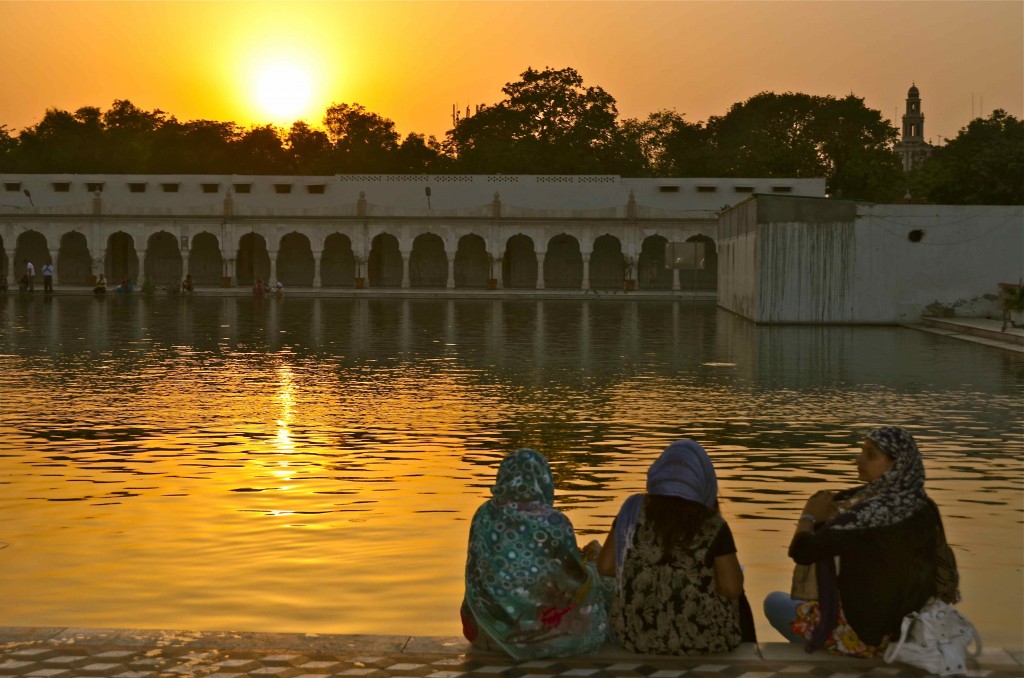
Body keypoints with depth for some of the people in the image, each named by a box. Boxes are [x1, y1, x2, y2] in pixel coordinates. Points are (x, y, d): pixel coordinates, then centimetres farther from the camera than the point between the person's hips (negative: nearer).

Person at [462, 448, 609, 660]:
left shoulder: (484, 515, -8)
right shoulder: (554, 522, -19)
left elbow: (477, 569, 5)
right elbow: (576, 575, -9)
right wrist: (590, 563, 15)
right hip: (546, 625, -4)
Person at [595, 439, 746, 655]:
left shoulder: (634, 510, -4)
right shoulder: (712, 525, -11)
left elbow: (605, 566, 0)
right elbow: (732, 589, -9)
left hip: (635, 635, 3)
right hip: (698, 641, -2)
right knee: (738, 602, 29)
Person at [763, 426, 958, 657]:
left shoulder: (870, 513, -26)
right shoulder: (925, 508, -3)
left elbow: (801, 551, -27)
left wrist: (809, 516, -5)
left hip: (864, 632, -7)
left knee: (775, 601, 16)